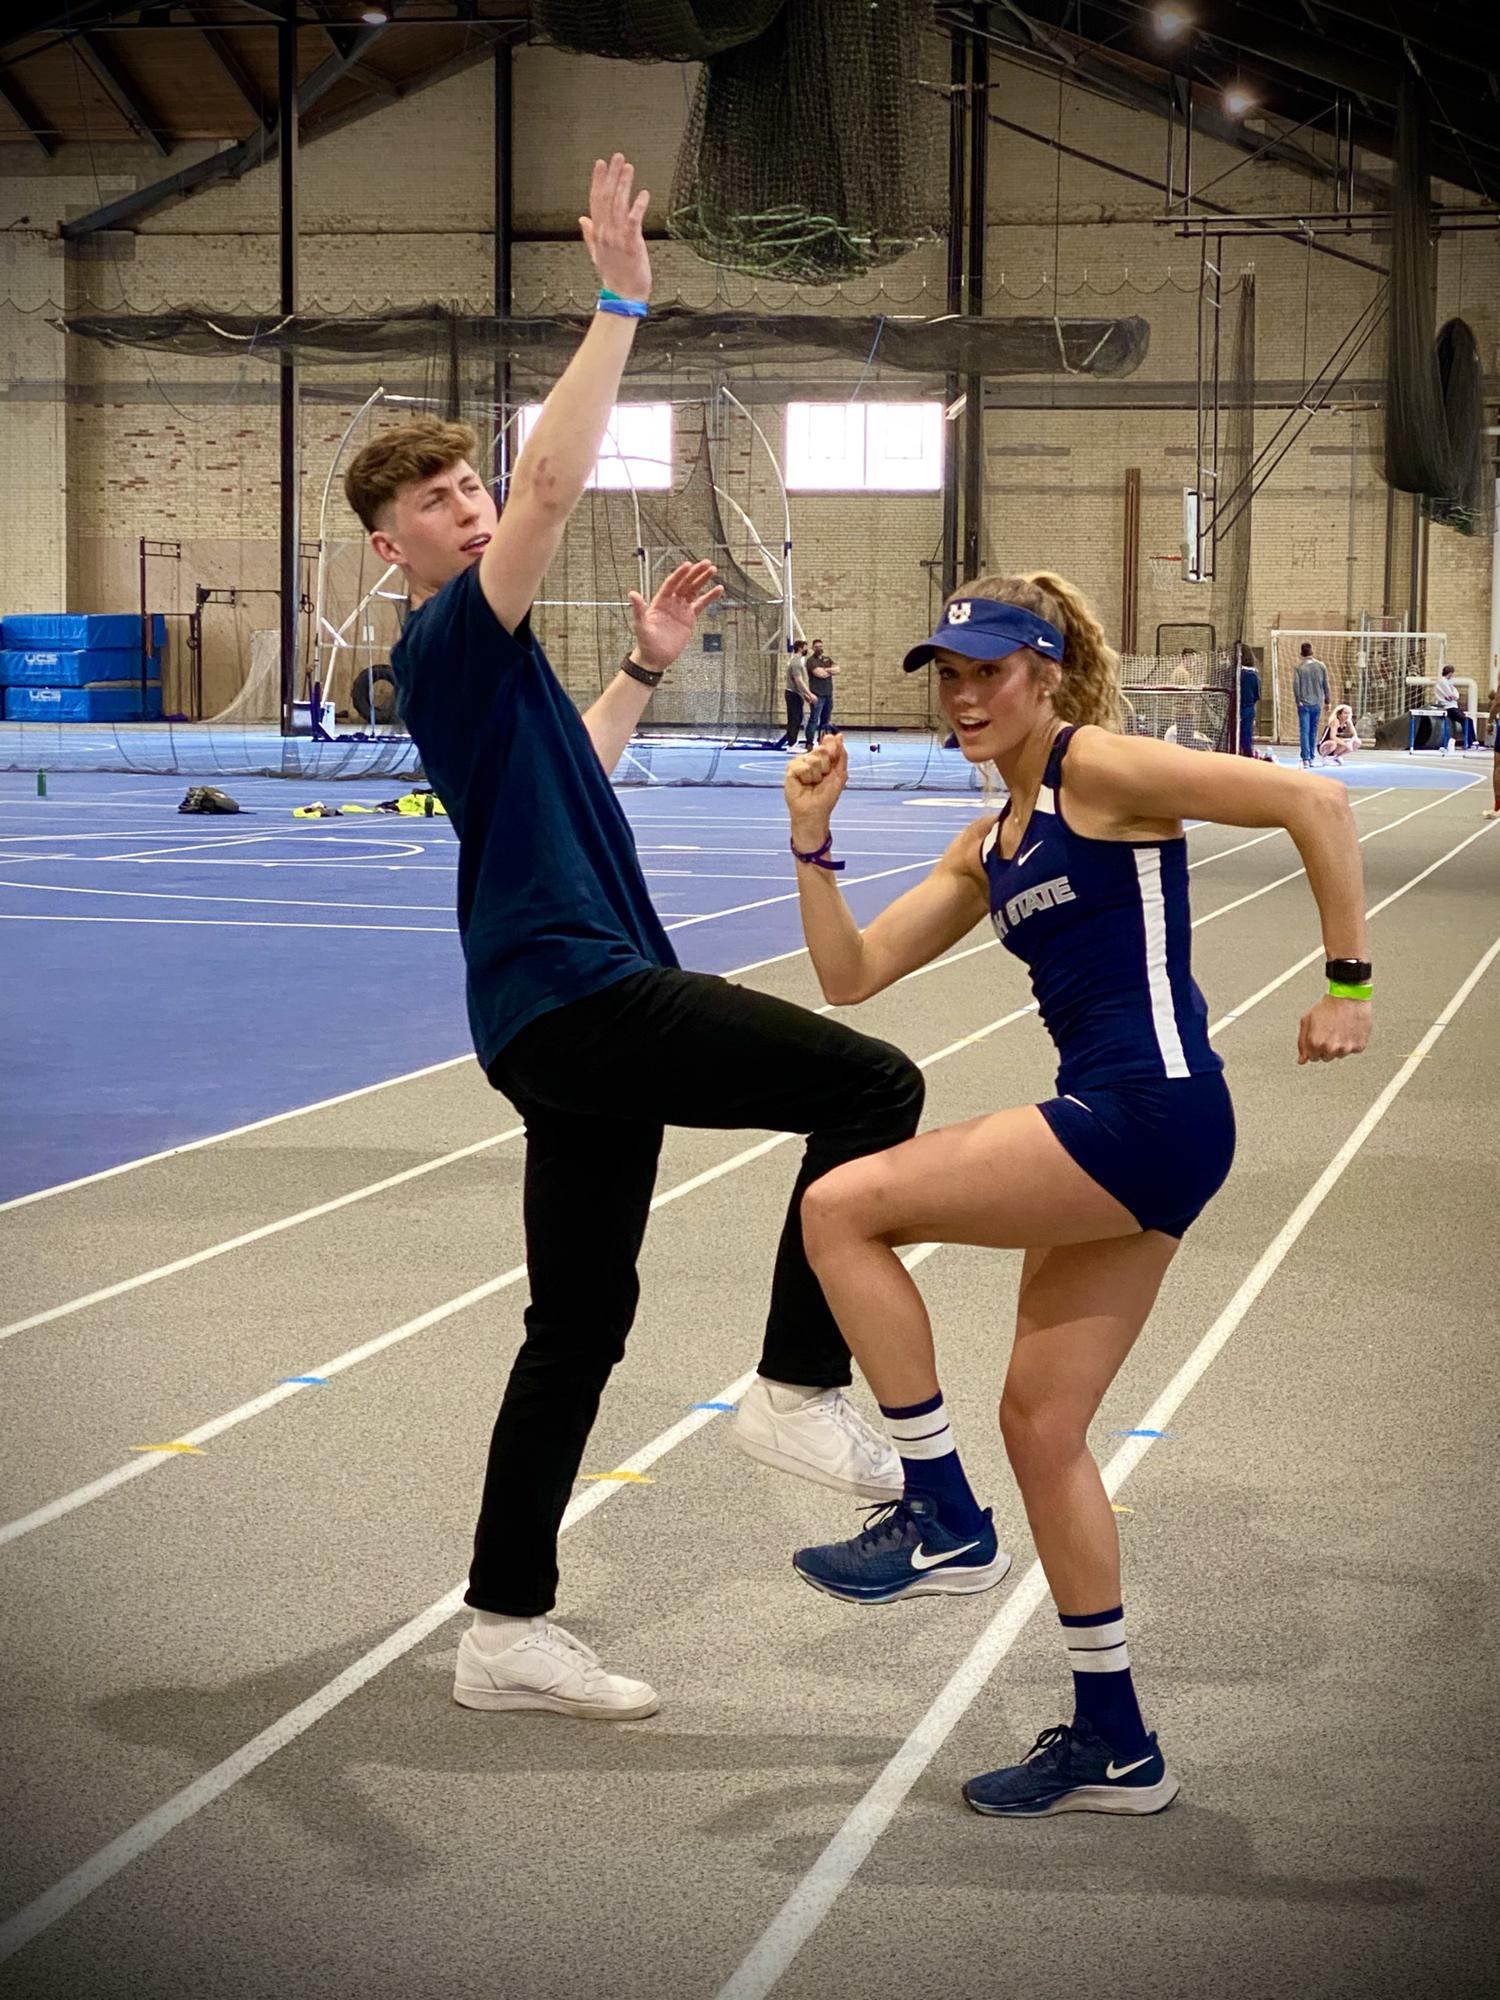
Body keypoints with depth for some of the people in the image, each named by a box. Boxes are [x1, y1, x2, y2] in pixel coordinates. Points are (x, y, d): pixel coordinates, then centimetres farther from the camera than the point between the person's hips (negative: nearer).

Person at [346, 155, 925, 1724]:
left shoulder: (492, 660, 21)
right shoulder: (445, 643, -7)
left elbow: (569, 764, 39)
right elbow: (556, 486, -22)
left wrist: (645, 665, 29)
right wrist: (620, 307, -22)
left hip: (568, 1017, 10)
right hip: (571, 995, -10)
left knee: (578, 1324, 10)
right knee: (873, 1084, -15)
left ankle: (506, 1628, 15)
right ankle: (799, 1387, -11)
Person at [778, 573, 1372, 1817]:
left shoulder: (1098, 768, -5)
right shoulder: (992, 848, 20)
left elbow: (1315, 804, -11)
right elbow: (850, 975, 19)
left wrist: (1348, 983, -12)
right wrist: (812, 841, 8)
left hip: (1151, 1110, -9)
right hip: (1111, 1131, 9)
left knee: (842, 1206, -10)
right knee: (1042, 1423, 10)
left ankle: (944, 1521, -1)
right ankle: (1115, 1749, 19)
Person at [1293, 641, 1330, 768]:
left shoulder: (1298, 666, -5)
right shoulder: (1321, 666, 3)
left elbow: (1295, 685, -10)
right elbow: (1326, 685, 6)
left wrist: (1298, 700, -1)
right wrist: (1326, 701, 14)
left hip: (1304, 704, -3)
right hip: (1317, 704, 3)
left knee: (1304, 731, -4)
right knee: (1313, 731, 12)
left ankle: (1306, 759, -14)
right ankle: (1311, 758, 16)